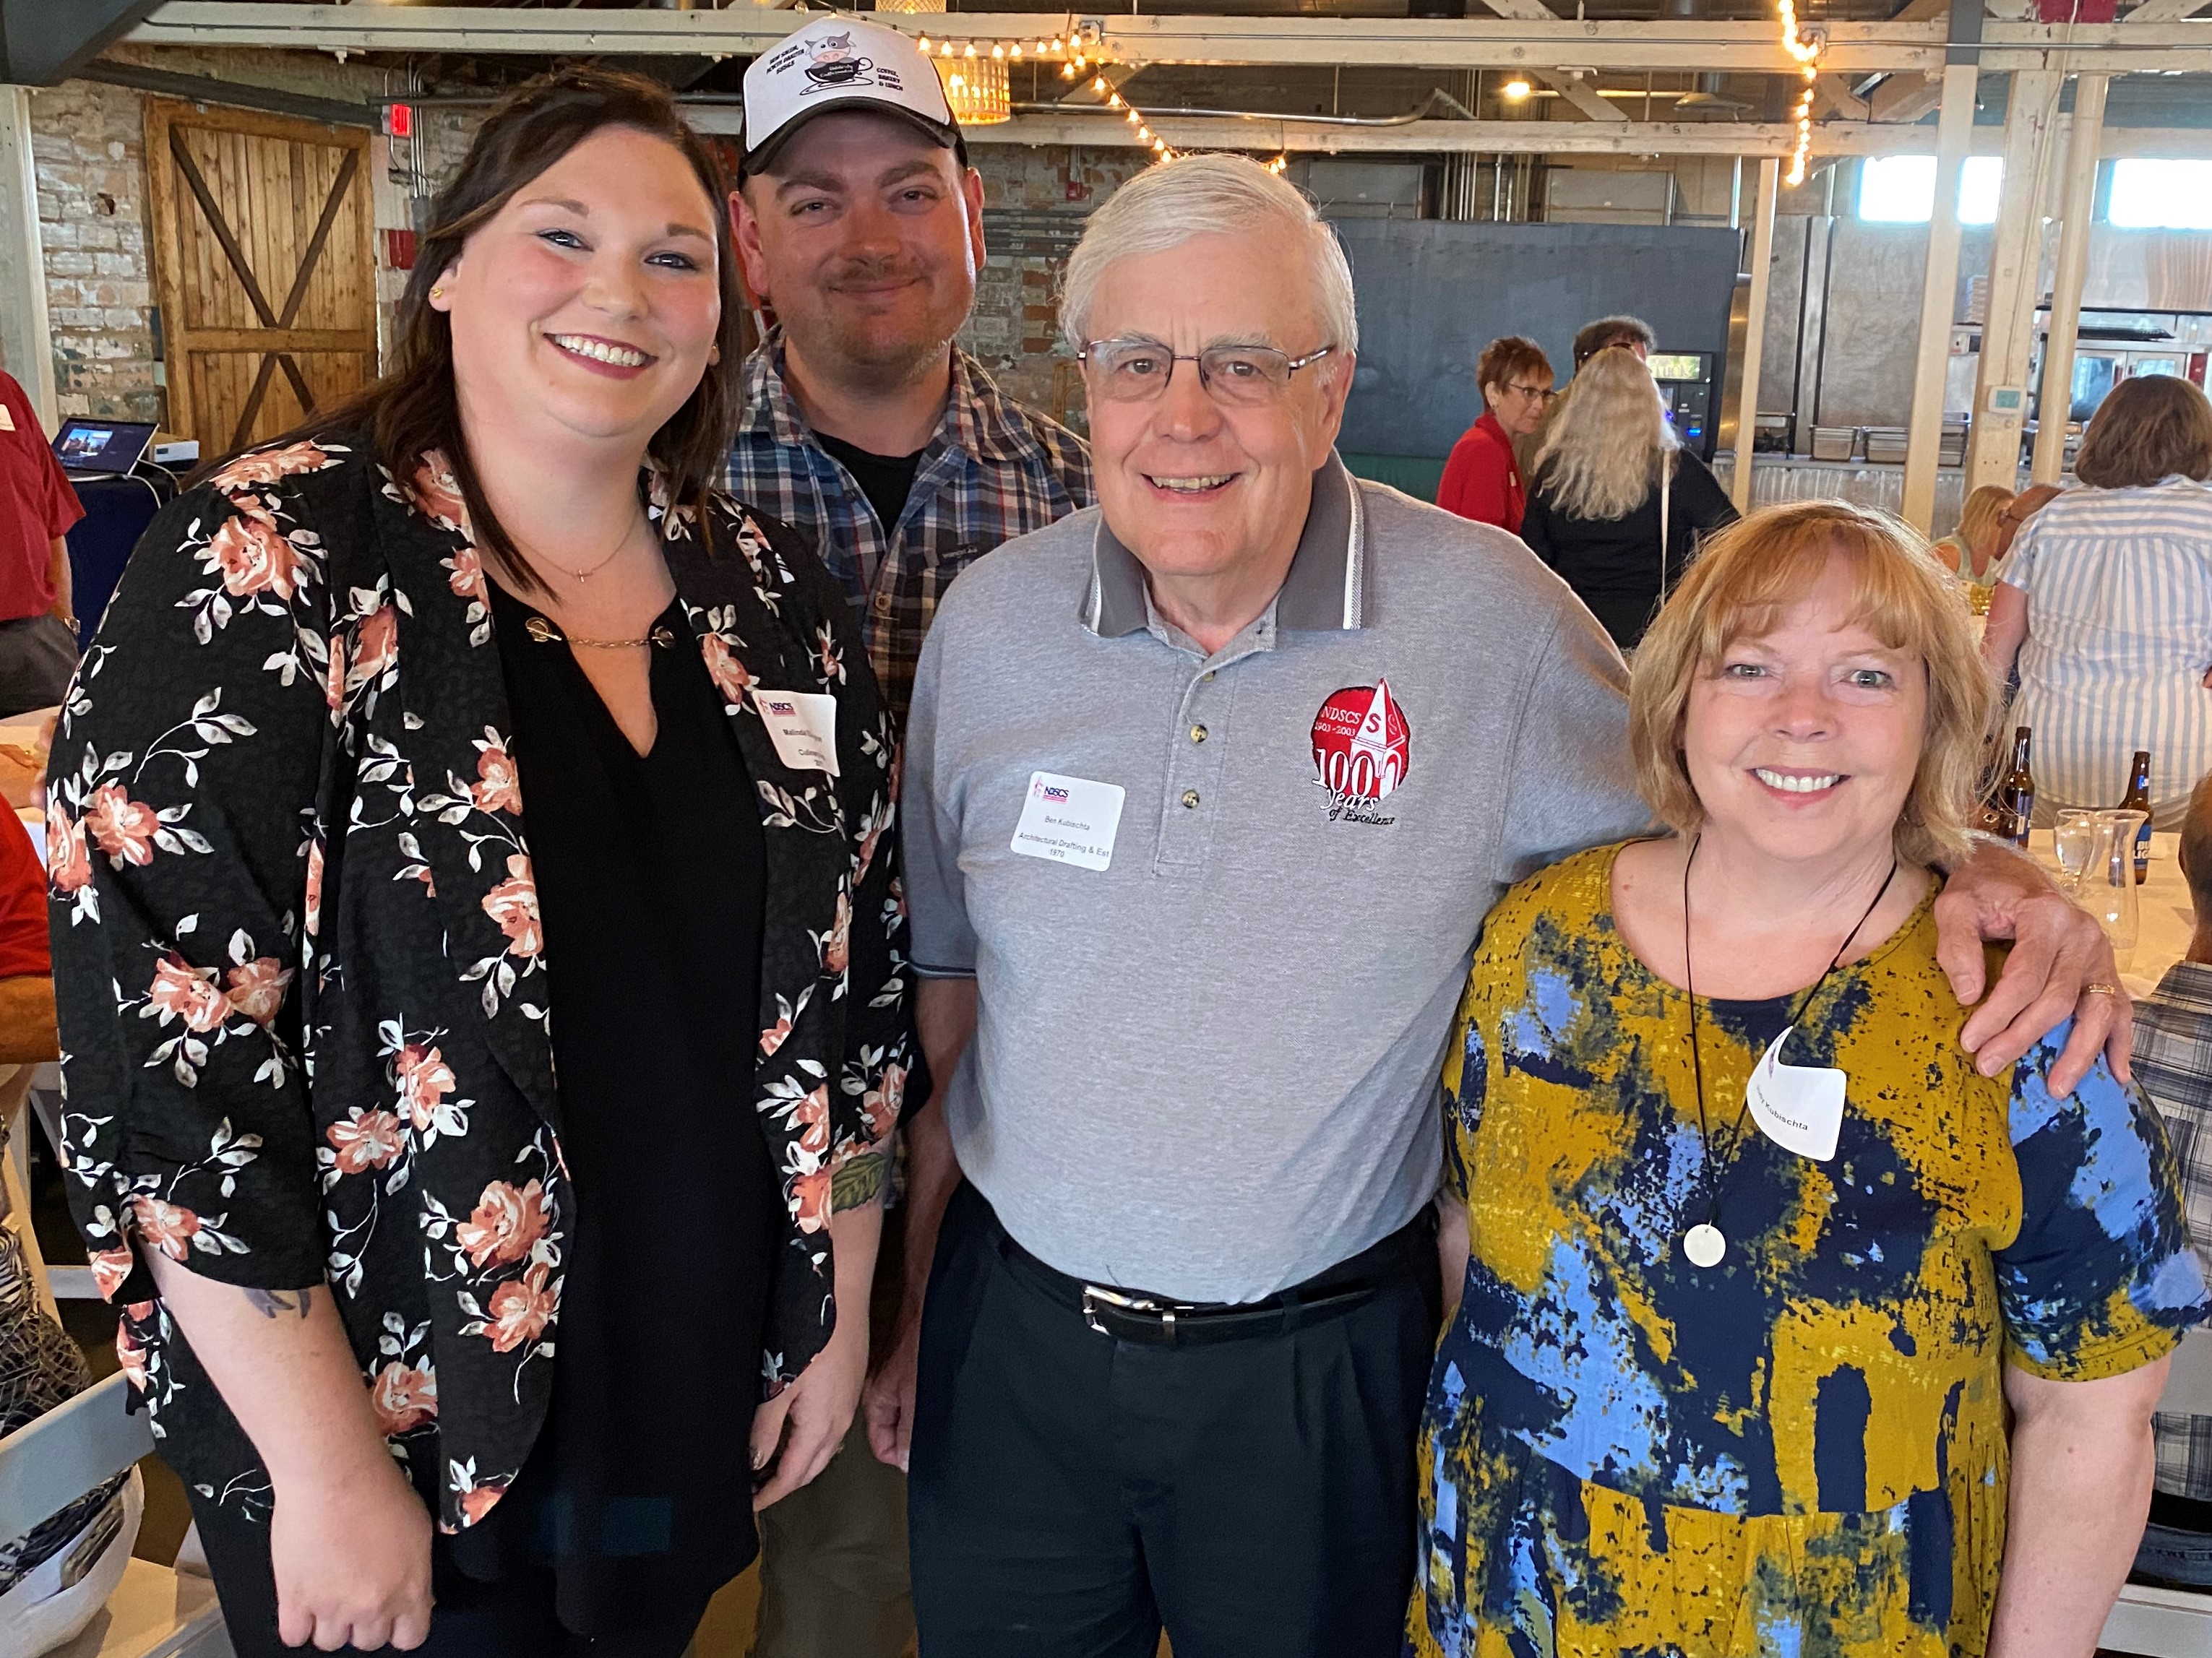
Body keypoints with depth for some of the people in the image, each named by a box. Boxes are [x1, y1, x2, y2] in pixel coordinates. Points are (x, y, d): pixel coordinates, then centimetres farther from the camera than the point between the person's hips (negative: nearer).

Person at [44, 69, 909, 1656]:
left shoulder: (775, 598, -1)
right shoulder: (273, 571, -17)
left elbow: (854, 983, 6)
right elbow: (165, 1058, -19)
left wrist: (839, 1317, 7)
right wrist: (328, 1471, -17)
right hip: (381, 1424, -4)